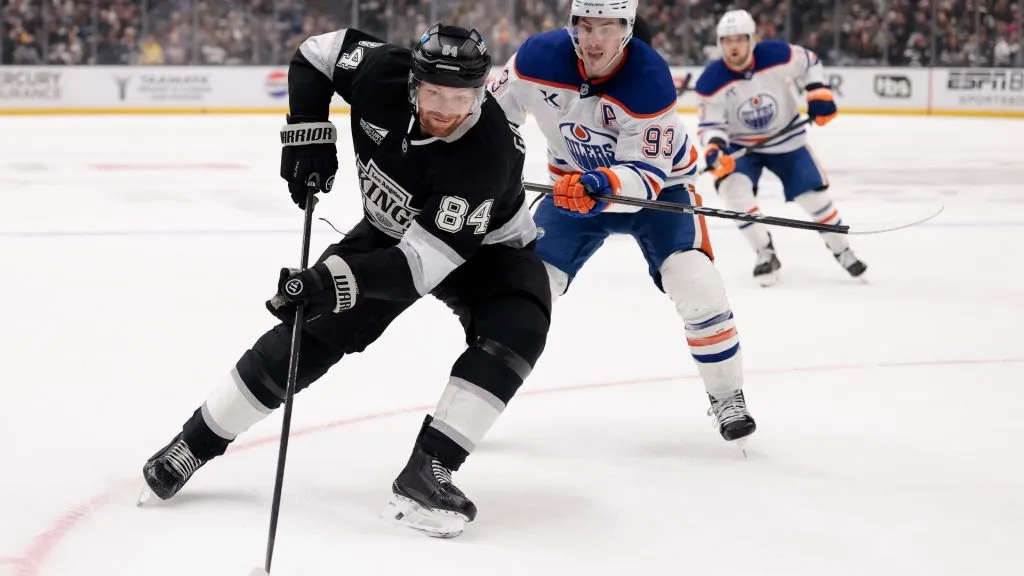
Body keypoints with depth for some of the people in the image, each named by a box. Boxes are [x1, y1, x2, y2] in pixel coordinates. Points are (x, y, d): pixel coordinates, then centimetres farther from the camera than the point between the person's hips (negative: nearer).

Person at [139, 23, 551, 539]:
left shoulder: (489, 153, -39)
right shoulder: (382, 72, -28)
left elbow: (423, 261, -40)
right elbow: (316, 55, -6)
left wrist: (337, 279, -50)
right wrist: (308, 135, -17)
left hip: (482, 249, -3)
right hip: (389, 231, 3)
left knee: (515, 331, -30)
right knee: (311, 330, -6)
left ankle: (426, 473, -29)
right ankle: (196, 442, 7)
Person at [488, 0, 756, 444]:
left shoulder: (649, 79, -31)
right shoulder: (538, 58, -22)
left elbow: (646, 174, -33)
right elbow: (492, 112, -4)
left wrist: (603, 185, -51)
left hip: (657, 183, -3)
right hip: (575, 186, 3)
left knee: (694, 283, -22)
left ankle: (726, 396, -3)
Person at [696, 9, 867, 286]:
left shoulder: (777, 55, -23)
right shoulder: (711, 82, -23)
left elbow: (809, 62, -3)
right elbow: (710, 124, -19)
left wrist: (819, 94, -12)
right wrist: (713, 149, -38)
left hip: (786, 139, 0)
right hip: (740, 145, 0)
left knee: (814, 194, -1)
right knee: (733, 188, -25)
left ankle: (842, 251, 23)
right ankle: (766, 254, -12)